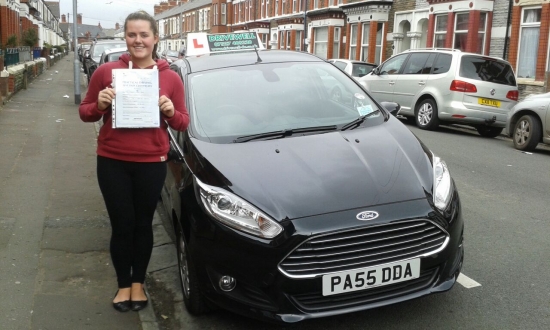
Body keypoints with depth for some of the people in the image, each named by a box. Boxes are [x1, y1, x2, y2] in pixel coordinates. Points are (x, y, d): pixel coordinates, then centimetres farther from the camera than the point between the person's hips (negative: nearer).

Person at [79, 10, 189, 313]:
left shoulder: (170, 78, -3)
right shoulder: (106, 71, -4)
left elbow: (183, 123, 4)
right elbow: (85, 113, 4)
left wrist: (170, 112, -17)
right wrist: (100, 104, -17)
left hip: (151, 163, 0)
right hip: (112, 162, 0)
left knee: (143, 224, 13)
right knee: (122, 225, 8)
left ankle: (138, 283, 32)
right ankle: (123, 284, 28)